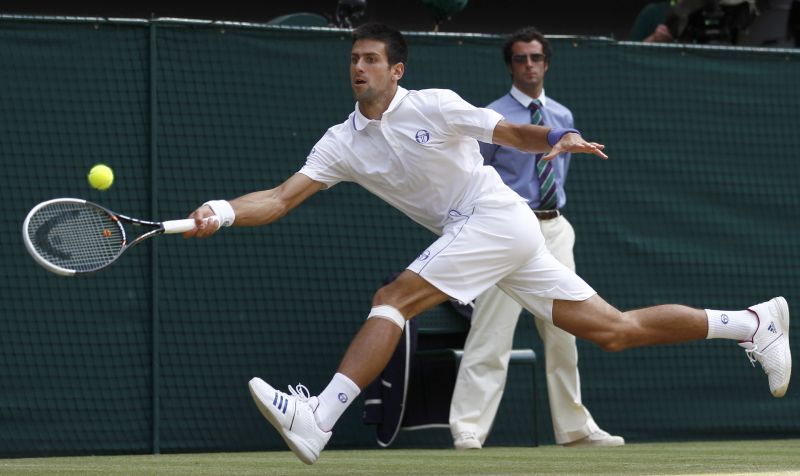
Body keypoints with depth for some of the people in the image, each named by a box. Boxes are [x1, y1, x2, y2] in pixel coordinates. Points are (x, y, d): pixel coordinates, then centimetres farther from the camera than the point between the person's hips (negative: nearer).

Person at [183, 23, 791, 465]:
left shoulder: (433, 107, -7)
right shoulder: (342, 143, 7)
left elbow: (514, 133, -3)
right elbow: (283, 198, -1)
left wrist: (557, 139, -23)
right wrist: (223, 211, -18)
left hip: (500, 218, -7)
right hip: (473, 235, 7)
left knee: (393, 299, -22)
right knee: (613, 330, 5)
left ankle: (318, 419, -29)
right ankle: (754, 322, 15)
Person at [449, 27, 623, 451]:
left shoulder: (562, 117, 13)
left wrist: (557, 218, 17)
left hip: (555, 228, 6)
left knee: (563, 332, 10)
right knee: (492, 334, -12)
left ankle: (575, 427, 18)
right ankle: (468, 429, -13)